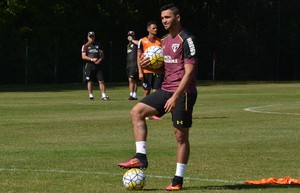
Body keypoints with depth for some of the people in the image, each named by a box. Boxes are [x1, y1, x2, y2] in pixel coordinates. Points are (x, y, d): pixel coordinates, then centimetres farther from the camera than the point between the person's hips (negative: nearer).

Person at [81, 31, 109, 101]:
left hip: (98, 65, 2)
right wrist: (92, 59, -16)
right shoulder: (85, 46, 5)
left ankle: (104, 95, -3)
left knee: (101, 81, -4)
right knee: (90, 81, 0)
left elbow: (102, 55, 11)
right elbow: (83, 56, -4)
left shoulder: (98, 45, 13)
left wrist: (100, 60, -10)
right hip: (89, 65, -2)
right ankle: (91, 96, 7)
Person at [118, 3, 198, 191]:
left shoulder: (187, 40, -12)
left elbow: (189, 71, -18)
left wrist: (175, 97, -23)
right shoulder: (165, 41, 14)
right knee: (136, 112, -4)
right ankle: (141, 157, -5)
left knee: (181, 135, -2)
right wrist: (150, 65, 2)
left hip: (183, 93, -8)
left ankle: (178, 179, 5)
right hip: (166, 89, 8)